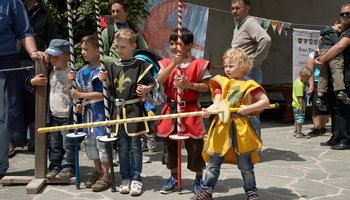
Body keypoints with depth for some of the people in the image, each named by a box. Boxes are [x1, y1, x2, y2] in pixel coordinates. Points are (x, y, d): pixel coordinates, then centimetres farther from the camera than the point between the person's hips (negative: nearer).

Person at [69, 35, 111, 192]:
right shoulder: (82, 72, 11)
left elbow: (102, 94, -19)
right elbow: (80, 92, 15)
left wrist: (81, 96, -18)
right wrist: (73, 82, -2)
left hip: (101, 111, -8)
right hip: (88, 111, 8)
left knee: (102, 140, -3)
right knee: (89, 141, 15)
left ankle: (106, 175, 8)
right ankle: (98, 171, 29)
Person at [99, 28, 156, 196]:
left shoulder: (140, 64, -4)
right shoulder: (113, 67, 9)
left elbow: (152, 82, 1)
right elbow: (113, 92, 11)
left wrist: (146, 89, -19)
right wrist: (106, 81, -5)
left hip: (135, 110, -4)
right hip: (119, 110, 4)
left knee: (135, 146, 2)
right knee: (122, 147, 10)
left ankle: (136, 179, 12)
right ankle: (125, 179, 21)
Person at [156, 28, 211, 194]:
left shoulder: (199, 64, -4)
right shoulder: (167, 63, 5)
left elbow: (205, 87, -5)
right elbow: (158, 81, -11)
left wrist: (188, 84, -20)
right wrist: (173, 64, -20)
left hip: (190, 110, -3)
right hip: (171, 109, 4)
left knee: (195, 145, 3)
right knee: (170, 144, 11)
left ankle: (199, 179, 20)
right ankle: (174, 177, 28)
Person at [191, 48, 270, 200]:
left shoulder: (248, 85, -1)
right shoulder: (221, 82, 7)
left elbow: (265, 101, -2)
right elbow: (217, 103, -3)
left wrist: (248, 108, -13)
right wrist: (209, 109, -25)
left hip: (241, 130, -2)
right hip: (221, 129, 3)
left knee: (246, 166, 9)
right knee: (213, 163, 9)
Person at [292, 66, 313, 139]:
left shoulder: (297, 80, 11)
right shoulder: (300, 85, -22)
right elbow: (300, 97, -24)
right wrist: (301, 106, -21)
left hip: (296, 105, 10)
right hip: (299, 105, -10)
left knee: (297, 119, 18)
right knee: (300, 119, -3)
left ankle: (296, 131, 27)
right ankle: (299, 133, 2)